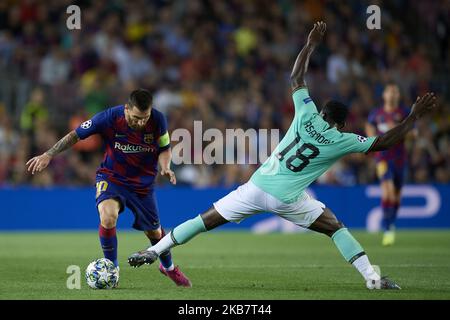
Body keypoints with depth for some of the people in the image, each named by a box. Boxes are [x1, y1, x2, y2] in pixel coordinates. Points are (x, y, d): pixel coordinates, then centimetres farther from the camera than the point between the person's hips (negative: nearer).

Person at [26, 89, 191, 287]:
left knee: (154, 232, 12)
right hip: (111, 177, -2)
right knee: (108, 216, -30)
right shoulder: (109, 118, -26)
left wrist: (165, 167, -23)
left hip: (143, 183, 2)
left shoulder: (158, 120, -19)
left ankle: (168, 267, 45)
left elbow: (165, 149, -2)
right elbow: (75, 135, -14)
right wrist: (48, 155, -20)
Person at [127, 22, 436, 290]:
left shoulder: (307, 116, 6)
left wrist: (311, 43, 26)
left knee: (206, 220, 7)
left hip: (257, 186, 2)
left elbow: (297, 78, 17)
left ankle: (154, 251, 5)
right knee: (336, 227, 13)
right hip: (288, 199, -2)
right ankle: (372, 277, 1)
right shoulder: (342, 141, 0)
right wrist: (414, 116, 13)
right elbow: (383, 142, 5)